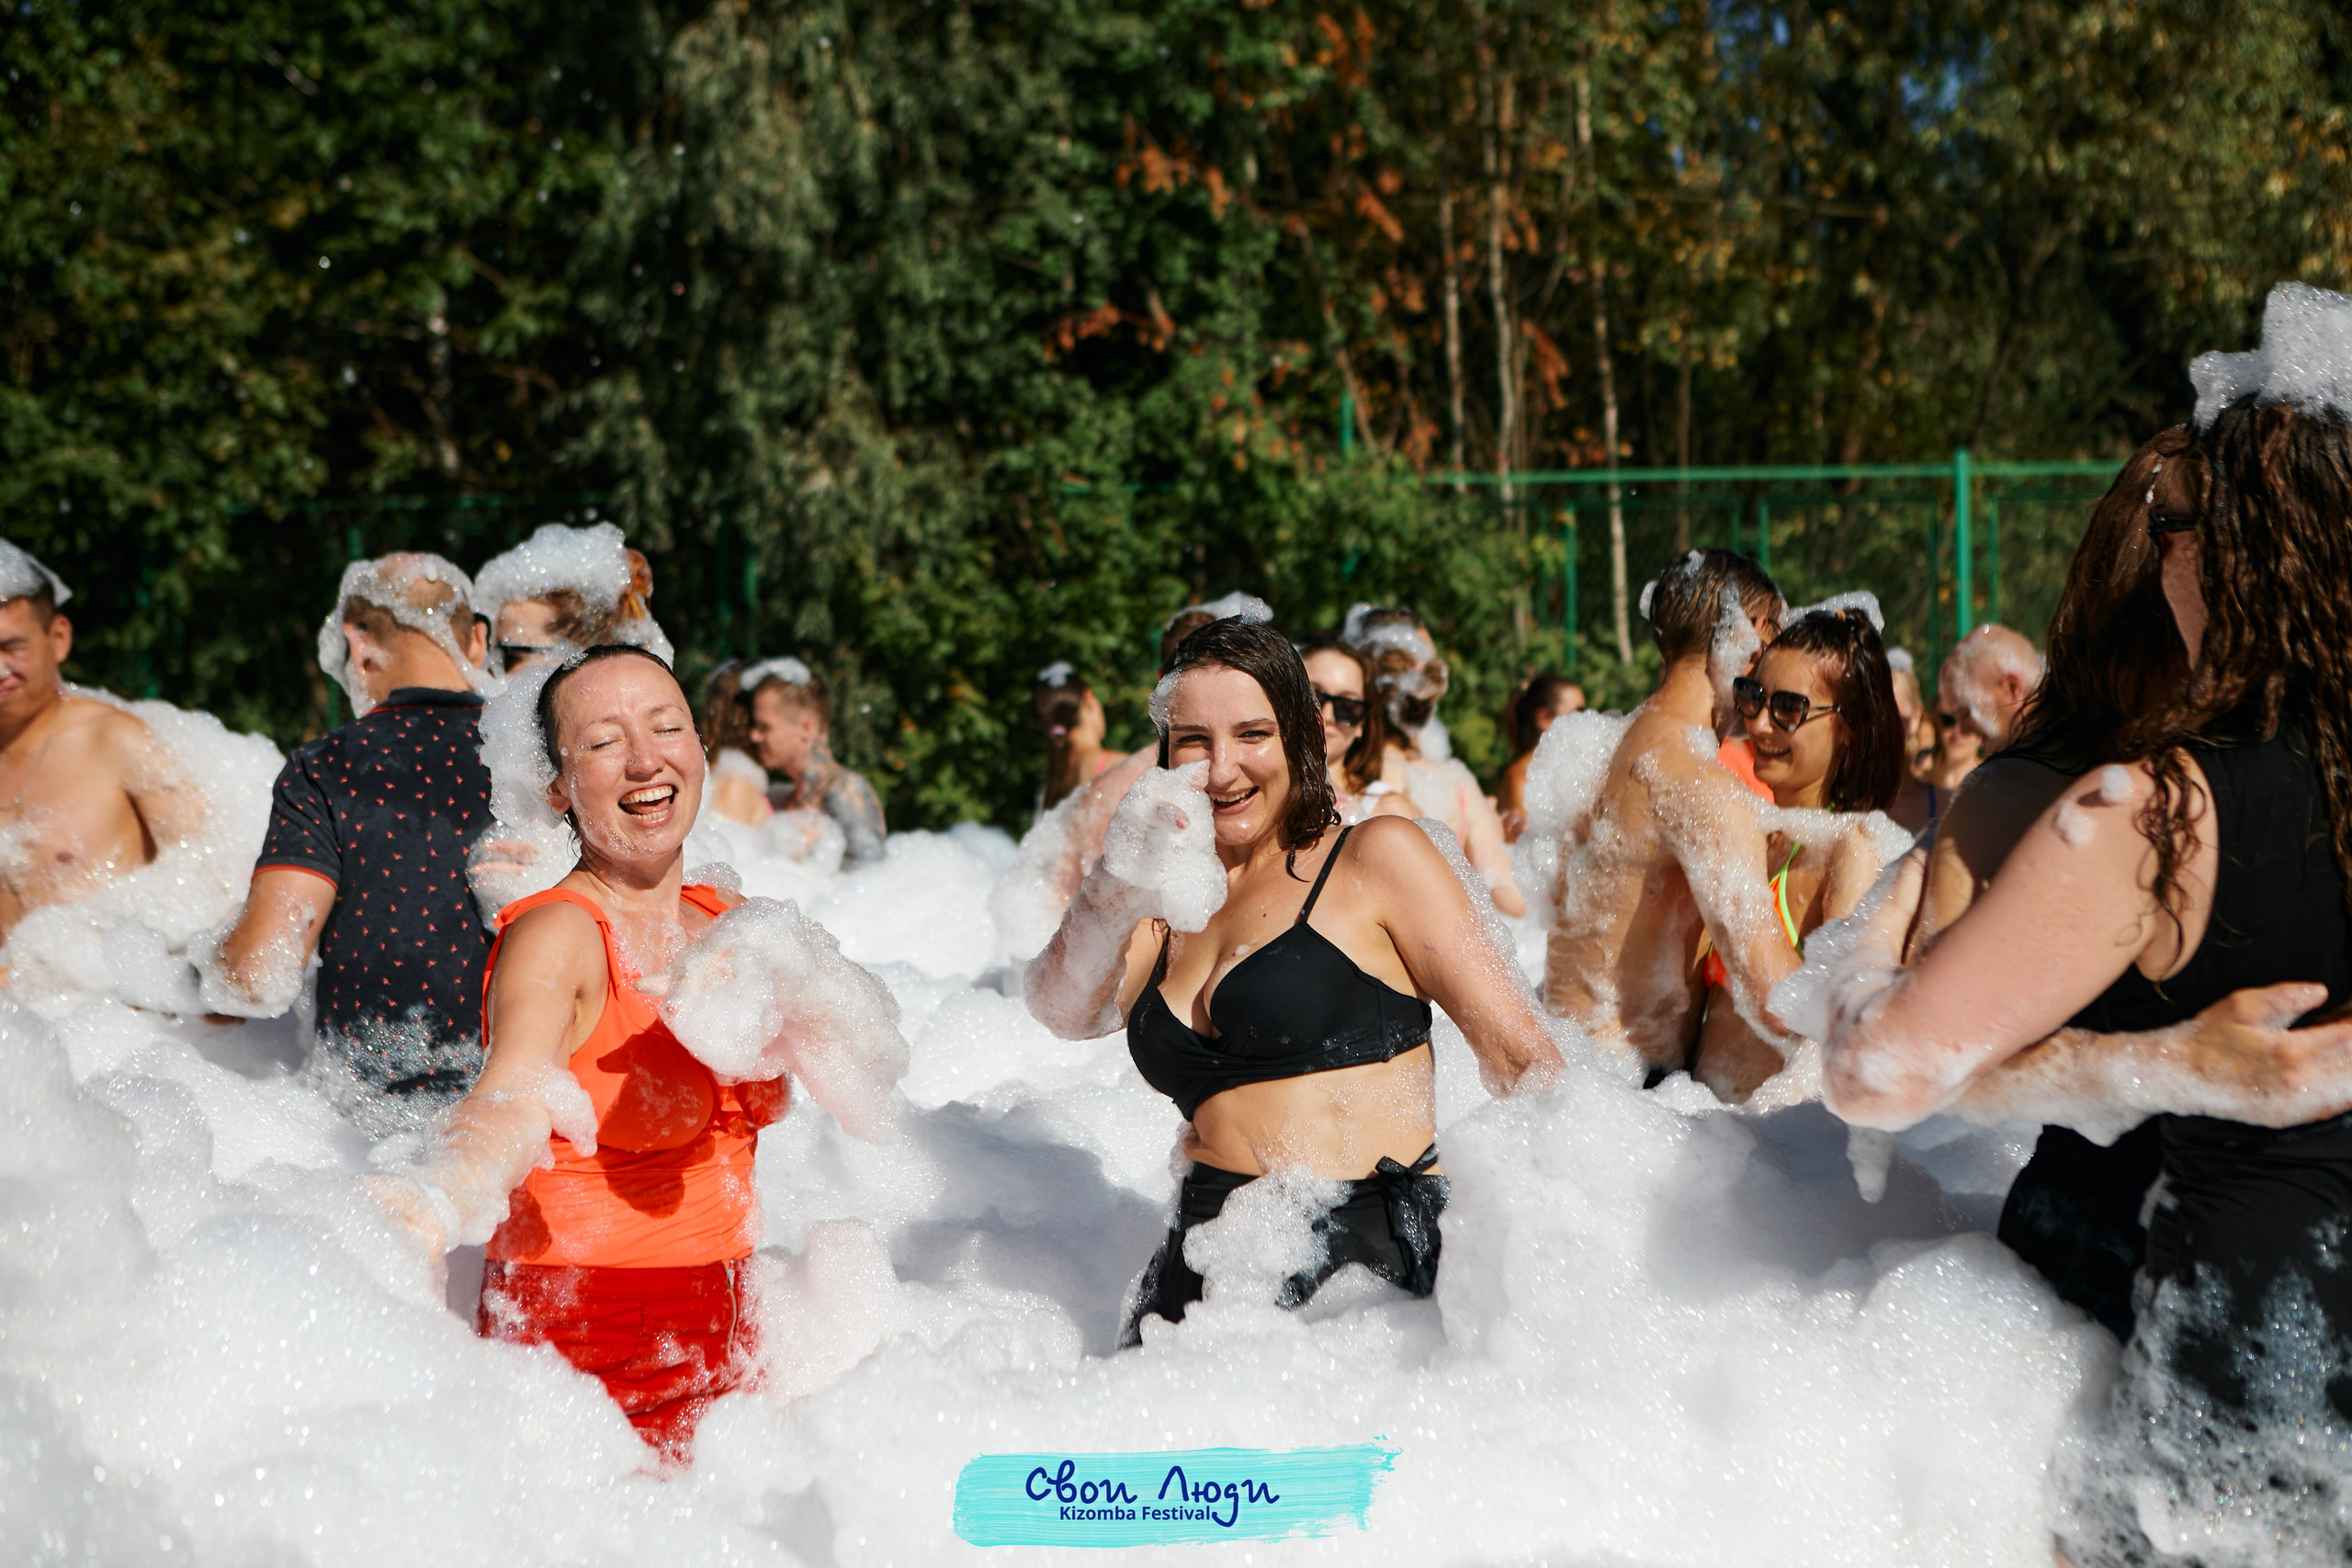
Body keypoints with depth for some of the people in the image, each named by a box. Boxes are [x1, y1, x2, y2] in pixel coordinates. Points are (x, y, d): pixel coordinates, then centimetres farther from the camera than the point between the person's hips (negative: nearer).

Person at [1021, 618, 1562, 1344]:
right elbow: (1065, 1008, 6)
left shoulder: (1377, 859, 8)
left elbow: (1523, 1055, 3)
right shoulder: (1172, 909, 25)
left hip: (1372, 1253, -4)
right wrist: (1120, 882, -11)